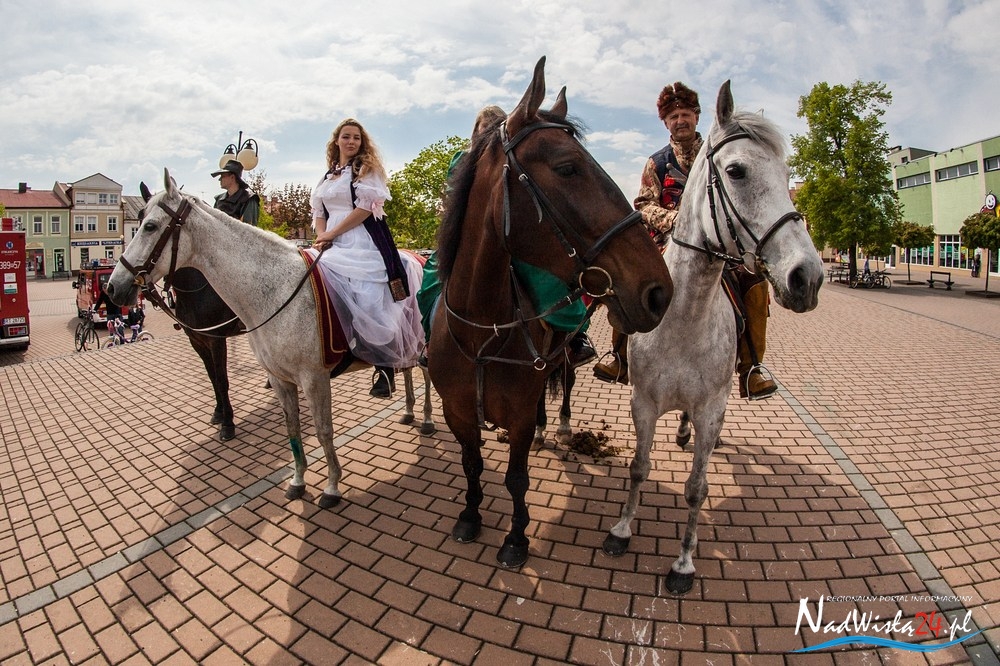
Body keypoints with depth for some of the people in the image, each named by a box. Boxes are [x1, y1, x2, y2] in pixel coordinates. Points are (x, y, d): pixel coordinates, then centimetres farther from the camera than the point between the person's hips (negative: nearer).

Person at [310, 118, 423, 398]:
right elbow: (319, 213, 19)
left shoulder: (367, 168, 5)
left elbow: (366, 208, -8)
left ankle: (385, 367, -13)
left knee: (372, 301, -19)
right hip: (333, 246, 7)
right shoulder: (327, 176, 24)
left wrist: (332, 233, -10)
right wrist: (322, 236, -3)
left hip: (364, 242, -7)